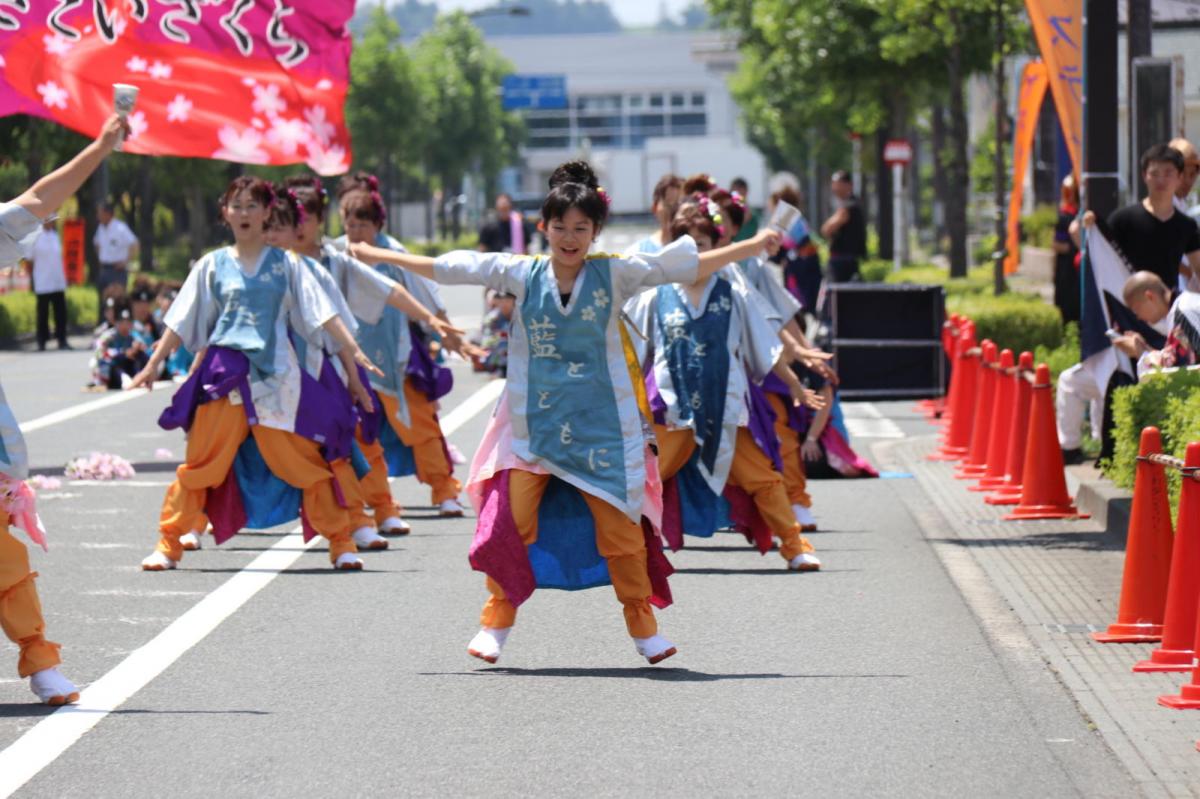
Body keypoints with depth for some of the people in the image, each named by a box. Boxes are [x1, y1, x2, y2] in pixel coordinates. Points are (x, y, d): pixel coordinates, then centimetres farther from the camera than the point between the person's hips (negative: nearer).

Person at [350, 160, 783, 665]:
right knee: (509, 523, -8)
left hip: (601, 426, -1)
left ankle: (643, 625, 17)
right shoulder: (522, 275, 0)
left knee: (620, 525, 1)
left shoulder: (614, 275, -2)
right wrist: (374, 255, 8)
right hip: (533, 424, 1)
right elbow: (449, 269, 6)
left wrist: (755, 245, -5)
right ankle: (497, 621, 7)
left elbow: (690, 267, -1)